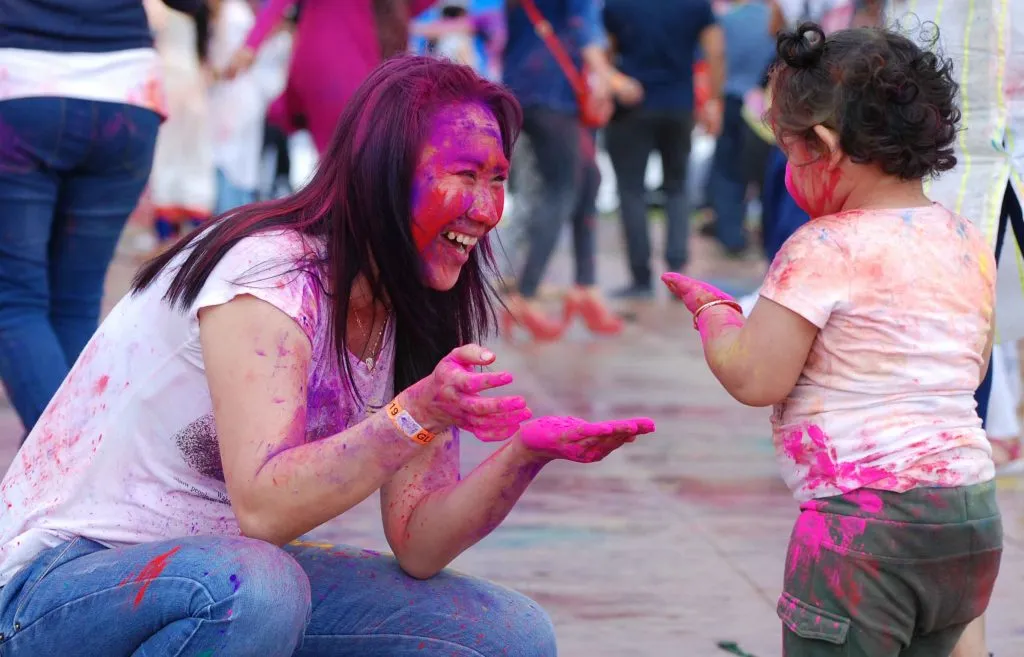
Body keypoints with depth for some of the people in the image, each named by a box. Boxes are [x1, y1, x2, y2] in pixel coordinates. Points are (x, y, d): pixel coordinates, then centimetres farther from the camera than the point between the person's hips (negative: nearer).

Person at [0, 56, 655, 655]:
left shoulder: (408, 317, 3)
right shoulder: (266, 273, -20)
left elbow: (417, 546, -2)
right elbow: (263, 508, -31)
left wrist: (524, 453, -19)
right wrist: (418, 415, -40)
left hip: (233, 575, 7)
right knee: (253, 587, -40)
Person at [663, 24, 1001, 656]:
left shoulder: (825, 249, -12)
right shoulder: (971, 244, 10)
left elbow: (754, 379, -12)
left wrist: (712, 310, 6)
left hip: (864, 517, -8)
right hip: (974, 513, 8)